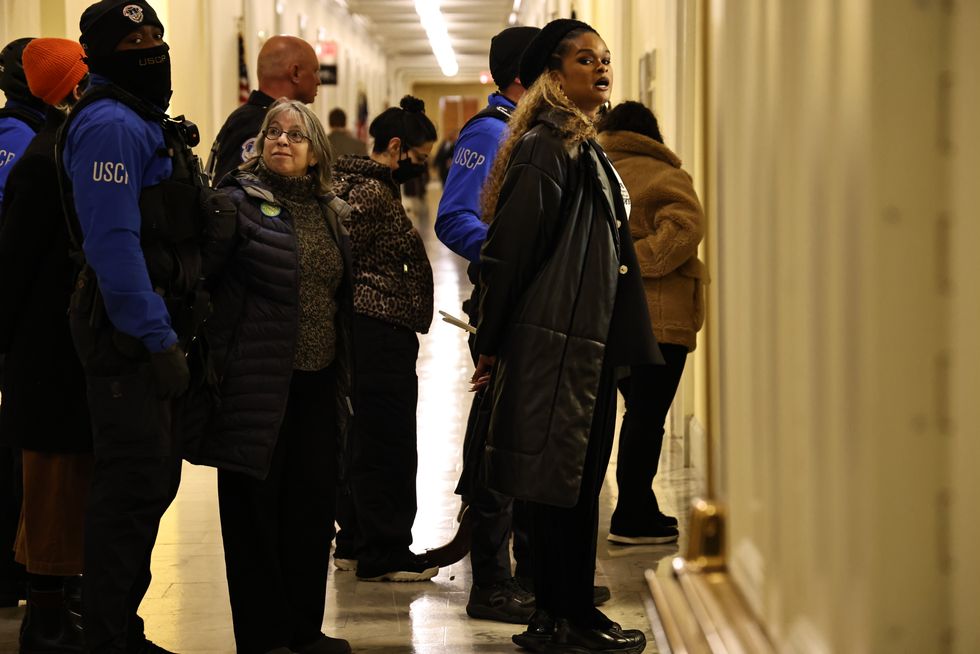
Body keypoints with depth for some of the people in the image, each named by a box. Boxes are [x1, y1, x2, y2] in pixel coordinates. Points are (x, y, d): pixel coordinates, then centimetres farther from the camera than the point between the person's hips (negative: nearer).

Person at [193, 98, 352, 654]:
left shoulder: (333, 213, 14)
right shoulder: (240, 201, -5)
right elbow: (211, 284, -12)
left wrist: (345, 375, 19)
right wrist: (217, 366, -19)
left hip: (319, 384, 6)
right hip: (260, 386, -6)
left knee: (315, 506, 10)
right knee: (256, 509, 0)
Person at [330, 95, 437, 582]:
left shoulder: (373, 187, 16)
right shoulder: (370, 193, -17)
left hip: (374, 336, 11)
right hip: (381, 333, -11)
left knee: (366, 439, 16)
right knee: (389, 445, -4)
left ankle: (357, 541, 25)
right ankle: (383, 555, 2)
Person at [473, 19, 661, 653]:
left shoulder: (586, 149, 18)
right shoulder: (546, 148, -13)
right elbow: (508, 250, -16)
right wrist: (493, 345, -12)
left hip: (589, 342, 10)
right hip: (556, 342, -10)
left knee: (578, 482, 13)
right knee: (564, 482, -4)